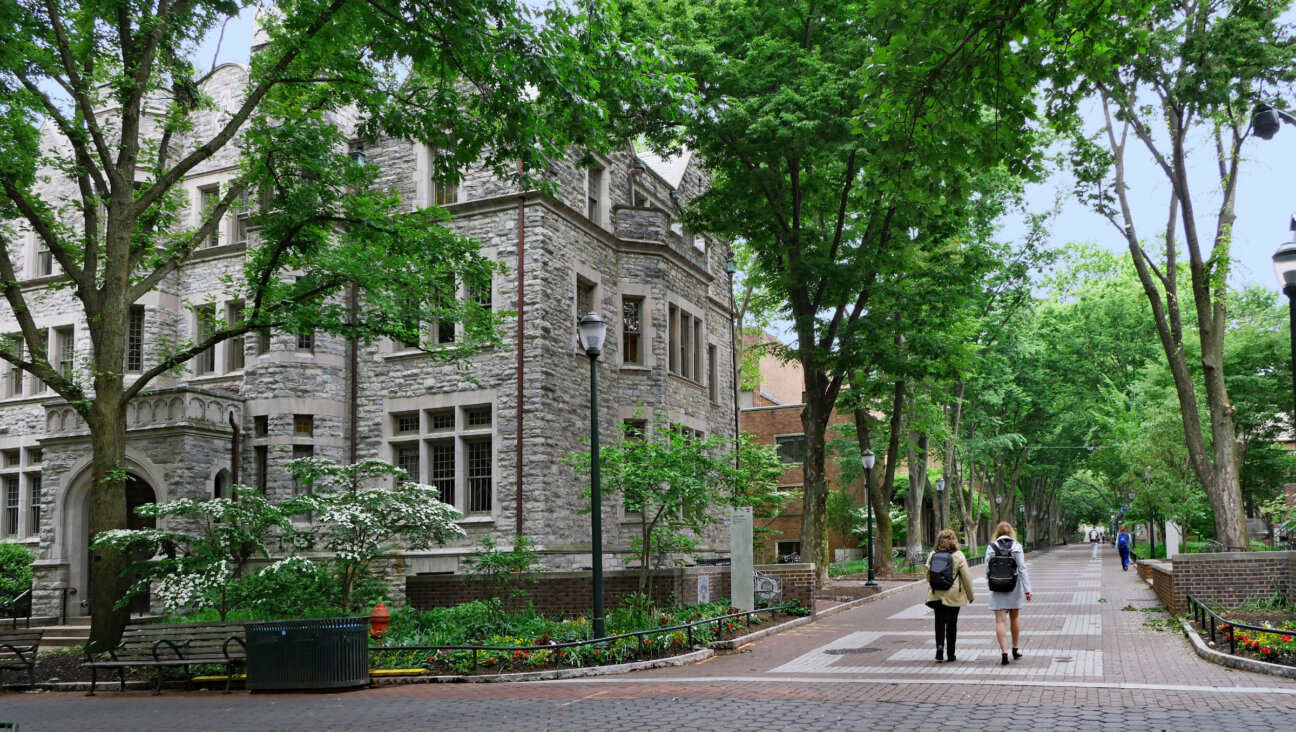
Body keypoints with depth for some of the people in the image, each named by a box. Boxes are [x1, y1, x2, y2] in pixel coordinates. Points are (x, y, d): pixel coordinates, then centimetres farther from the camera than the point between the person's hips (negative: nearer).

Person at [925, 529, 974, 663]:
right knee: (951, 624, 7)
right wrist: (970, 595, 6)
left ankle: (939, 646, -14)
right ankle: (950, 655, 13)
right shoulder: (958, 556, -7)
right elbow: (966, 577, -4)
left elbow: (928, 575, 9)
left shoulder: (932, 555, 1)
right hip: (953, 596, -2)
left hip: (936, 595, 2)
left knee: (939, 622, 8)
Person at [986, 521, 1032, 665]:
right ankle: (1015, 649, 29)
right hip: (1014, 588, 1)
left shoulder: (991, 547, -4)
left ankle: (1004, 652, -10)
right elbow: (1022, 569, -7)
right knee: (1015, 617, 18)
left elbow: (987, 570, -3)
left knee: (1000, 620, -1)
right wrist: (1027, 590, -5)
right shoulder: (1017, 547, -4)